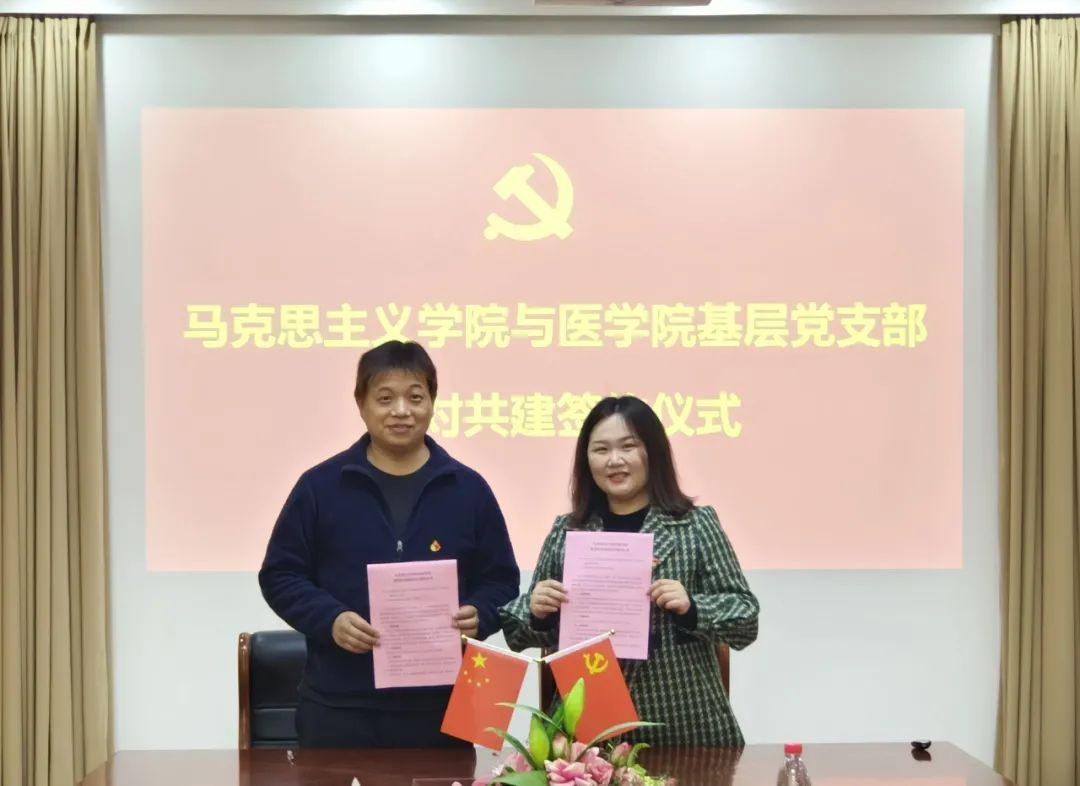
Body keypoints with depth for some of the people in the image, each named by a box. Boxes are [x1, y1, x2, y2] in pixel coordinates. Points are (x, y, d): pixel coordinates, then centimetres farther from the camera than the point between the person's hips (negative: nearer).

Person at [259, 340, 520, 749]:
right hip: (339, 706, -1)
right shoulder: (319, 485, 2)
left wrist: (478, 616, -12)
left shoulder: (468, 488, 6)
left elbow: (500, 579, 10)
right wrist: (329, 619, -14)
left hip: (440, 706, 1)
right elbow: (280, 574, 3)